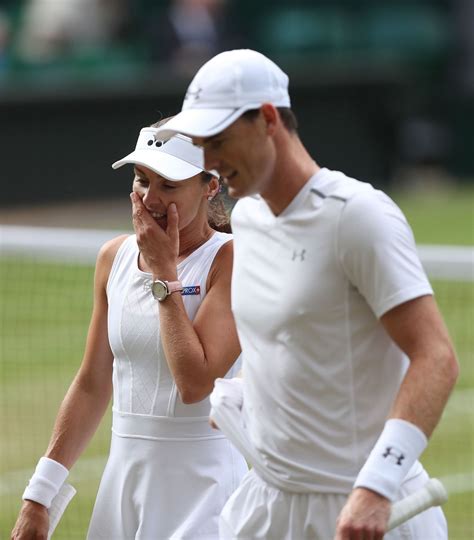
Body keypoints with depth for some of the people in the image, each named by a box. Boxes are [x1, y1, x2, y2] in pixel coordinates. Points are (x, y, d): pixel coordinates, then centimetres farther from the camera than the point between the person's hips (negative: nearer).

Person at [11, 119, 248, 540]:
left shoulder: (231, 260, -10)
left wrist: (163, 271, -14)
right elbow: (92, 385, 12)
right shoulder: (115, 257, 7)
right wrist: (41, 493, 9)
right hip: (125, 472, 5)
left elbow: (195, 383, -20)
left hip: (202, 483, -5)